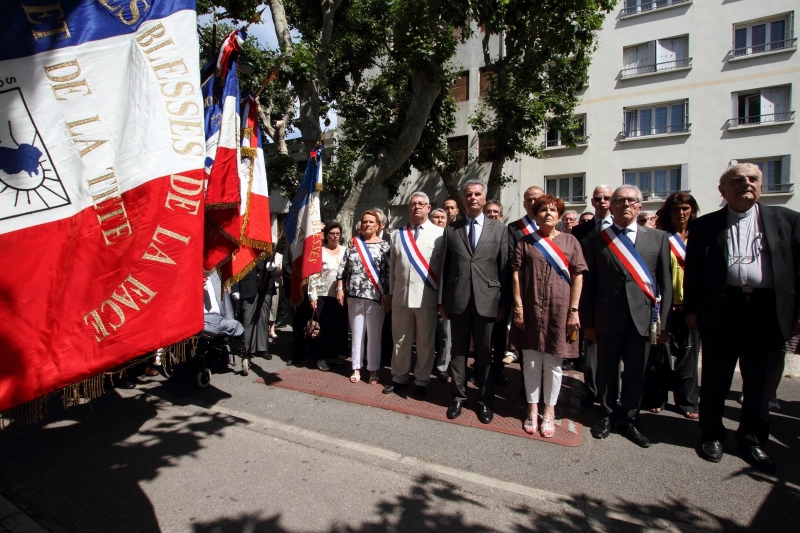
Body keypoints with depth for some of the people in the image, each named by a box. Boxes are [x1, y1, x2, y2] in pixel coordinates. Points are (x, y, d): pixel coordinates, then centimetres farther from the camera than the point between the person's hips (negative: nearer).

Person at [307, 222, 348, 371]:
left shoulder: (345, 251, 8)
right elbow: (313, 276, -5)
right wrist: (312, 296, -9)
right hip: (324, 295, -4)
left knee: (340, 326, 7)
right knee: (326, 327, -1)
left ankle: (334, 354, 23)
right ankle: (322, 358, 12)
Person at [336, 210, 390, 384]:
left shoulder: (384, 246, 2)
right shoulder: (353, 244, 9)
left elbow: (390, 272, -3)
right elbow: (343, 269, 9)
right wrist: (339, 289, 3)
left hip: (376, 296, -2)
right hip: (355, 295, 2)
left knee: (374, 334, 3)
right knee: (356, 332, 9)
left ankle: (373, 369, 13)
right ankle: (356, 368, 18)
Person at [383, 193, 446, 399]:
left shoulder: (440, 234, -1)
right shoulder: (398, 234, 12)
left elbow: (445, 267, -2)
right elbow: (392, 266, 13)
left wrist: (443, 297, -4)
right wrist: (390, 292, 12)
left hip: (427, 297, -3)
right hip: (401, 295, 3)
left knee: (425, 342, 8)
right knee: (400, 340, 14)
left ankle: (421, 380, 24)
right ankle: (399, 377, 30)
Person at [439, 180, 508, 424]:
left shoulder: (498, 229, 5)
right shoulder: (451, 229, 8)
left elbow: (504, 268, 2)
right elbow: (445, 267, 6)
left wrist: (503, 302, -2)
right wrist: (442, 300, 3)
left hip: (486, 300, -1)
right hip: (457, 299, 1)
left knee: (484, 353, 10)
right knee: (458, 351, 11)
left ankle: (485, 401, 23)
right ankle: (458, 397, 25)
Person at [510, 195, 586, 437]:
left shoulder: (570, 241, 4)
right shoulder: (525, 241, 4)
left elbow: (578, 277, 1)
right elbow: (516, 274, 0)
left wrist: (573, 311, -5)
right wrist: (518, 306, -7)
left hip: (559, 310, 0)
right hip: (530, 309, 1)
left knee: (553, 363, 9)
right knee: (531, 361, 8)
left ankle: (549, 411, 24)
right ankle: (532, 409, 24)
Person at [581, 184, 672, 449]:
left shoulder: (658, 238, 5)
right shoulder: (596, 241, 2)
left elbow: (665, 283, 4)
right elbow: (588, 284, 1)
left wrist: (663, 322, 0)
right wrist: (587, 321, -1)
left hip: (642, 318, 1)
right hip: (607, 318, -1)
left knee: (636, 373, 11)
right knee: (607, 371, 12)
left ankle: (629, 419, 30)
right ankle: (607, 415, 32)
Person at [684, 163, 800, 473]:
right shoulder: (705, 225, 5)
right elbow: (692, 270, 5)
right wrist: (691, 309, 1)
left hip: (768, 309, 1)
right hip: (722, 310, -1)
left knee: (758, 382, 12)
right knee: (716, 378, 9)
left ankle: (752, 440, 30)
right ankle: (712, 435, 26)